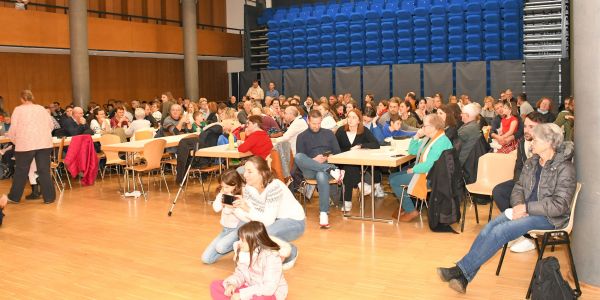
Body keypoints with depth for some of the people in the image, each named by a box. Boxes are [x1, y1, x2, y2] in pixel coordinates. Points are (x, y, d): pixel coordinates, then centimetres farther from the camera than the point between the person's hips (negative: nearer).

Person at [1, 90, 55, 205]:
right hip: (44, 143, 2)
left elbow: (14, 128, -4)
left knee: (21, 171, 9)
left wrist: (14, 139, 12)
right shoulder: (41, 108, 12)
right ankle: (49, 197, 5)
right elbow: (51, 125, 12)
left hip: (26, 144, -2)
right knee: (44, 170, 4)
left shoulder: (18, 109, 2)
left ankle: (14, 197, 23)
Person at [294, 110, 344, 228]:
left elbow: (338, 152, 15)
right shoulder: (302, 136, 14)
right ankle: (332, 170, -39)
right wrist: (313, 160, -13)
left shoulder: (328, 133, 19)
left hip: (327, 165, 0)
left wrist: (328, 157, -6)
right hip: (309, 170, 0)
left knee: (321, 176, -39)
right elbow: (300, 159, 6)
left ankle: (324, 214, -38)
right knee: (297, 156, -34)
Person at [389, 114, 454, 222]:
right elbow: (412, 151, 18)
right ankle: (405, 206, 15)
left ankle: (411, 211, -3)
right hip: (421, 170, 10)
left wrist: (413, 170, -14)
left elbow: (430, 165, -26)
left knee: (394, 181, -12)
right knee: (392, 176, 9)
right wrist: (417, 136, 3)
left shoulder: (442, 142, -20)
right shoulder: (428, 138, 10)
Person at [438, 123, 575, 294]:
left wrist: (526, 208, -18)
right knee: (489, 228, -18)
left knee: (500, 231, -27)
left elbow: (559, 206, -18)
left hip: (549, 217, -7)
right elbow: (519, 187, 14)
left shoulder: (565, 169, -13)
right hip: (525, 210, 7)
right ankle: (463, 279, -22)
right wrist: (518, 205, -8)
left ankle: (462, 271, -19)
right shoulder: (532, 162, 10)